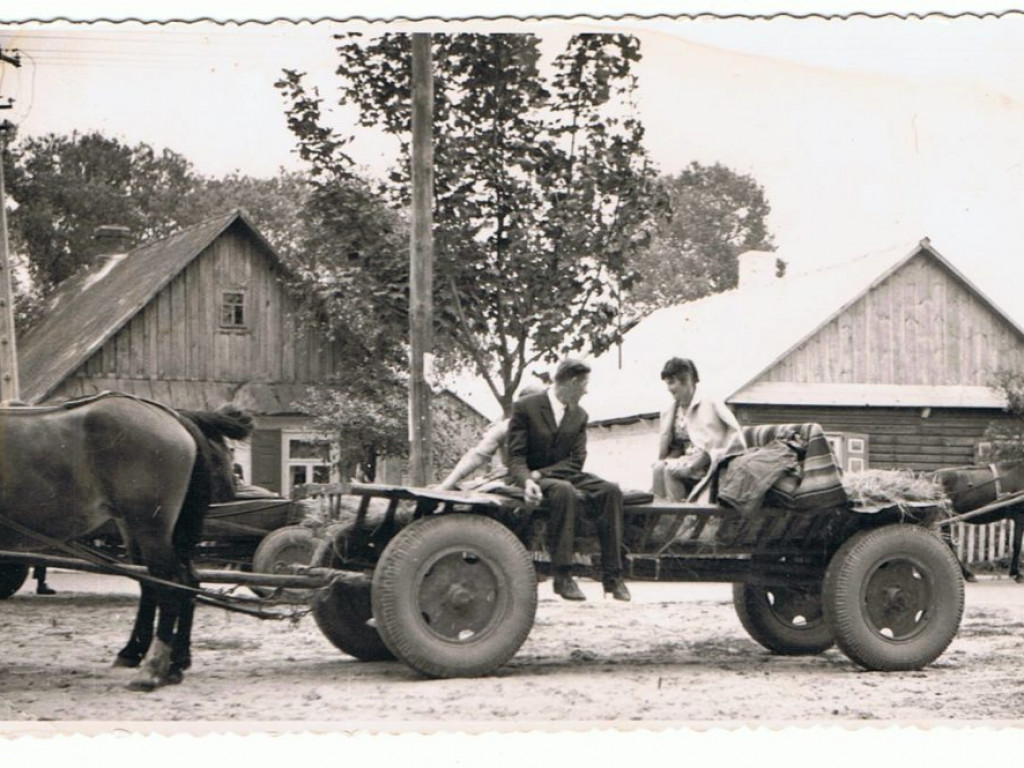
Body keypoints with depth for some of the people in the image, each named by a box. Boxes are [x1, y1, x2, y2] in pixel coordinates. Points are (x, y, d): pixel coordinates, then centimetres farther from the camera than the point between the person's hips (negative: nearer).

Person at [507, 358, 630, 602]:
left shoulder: (579, 416, 9)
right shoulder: (525, 408, -5)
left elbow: (576, 461, 0)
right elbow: (516, 456, -10)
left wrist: (541, 473, -17)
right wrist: (526, 480, -31)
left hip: (565, 475, 5)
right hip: (535, 478, -5)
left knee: (611, 490, -22)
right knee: (564, 490, -38)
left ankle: (612, 576, -24)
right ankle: (562, 576, -37)